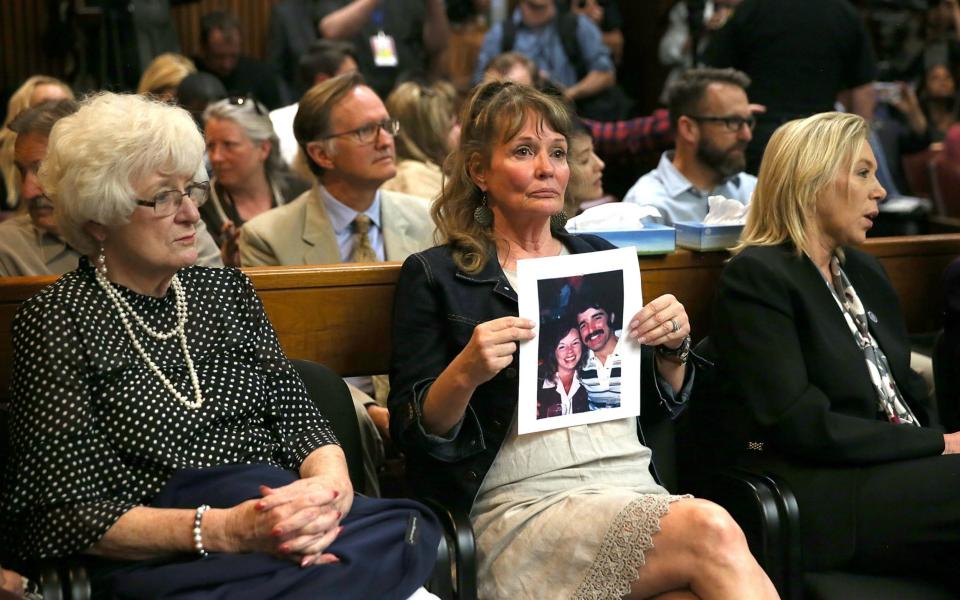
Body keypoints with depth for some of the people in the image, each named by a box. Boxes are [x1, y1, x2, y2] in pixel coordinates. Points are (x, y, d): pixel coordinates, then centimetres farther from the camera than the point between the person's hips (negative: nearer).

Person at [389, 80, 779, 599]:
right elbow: (412, 434, 2)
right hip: (522, 504, -4)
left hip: (636, 487, 4)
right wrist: (464, 375, -17)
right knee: (712, 532, -30)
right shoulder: (433, 275, 7)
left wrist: (673, 348, 3)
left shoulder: (601, 258, 20)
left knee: (715, 536, -32)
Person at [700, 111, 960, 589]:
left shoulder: (863, 272, 21)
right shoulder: (756, 277, -5)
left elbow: (909, 392, 19)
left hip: (893, 474, 7)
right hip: (815, 497, -7)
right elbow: (801, 424, -14)